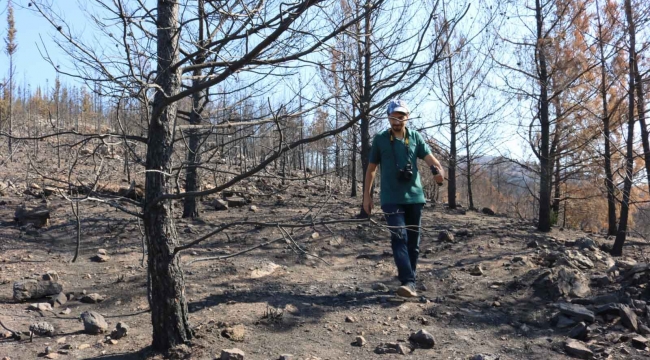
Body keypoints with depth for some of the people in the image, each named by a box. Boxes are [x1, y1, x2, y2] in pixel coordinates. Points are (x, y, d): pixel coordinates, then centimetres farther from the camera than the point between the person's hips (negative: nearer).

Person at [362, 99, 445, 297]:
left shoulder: (416, 137, 6)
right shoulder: (380, 139, 2)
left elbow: (429, 157, -7)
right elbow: (371, 168, 8)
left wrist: (439, 170, -29)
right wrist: (366, 195, 6)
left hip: (414, 196, 3)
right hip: (391, 198, -2)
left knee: (413, 240, 9)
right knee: (399, 238, -13)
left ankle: (409, 279, 22)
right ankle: (408, 282, -18)